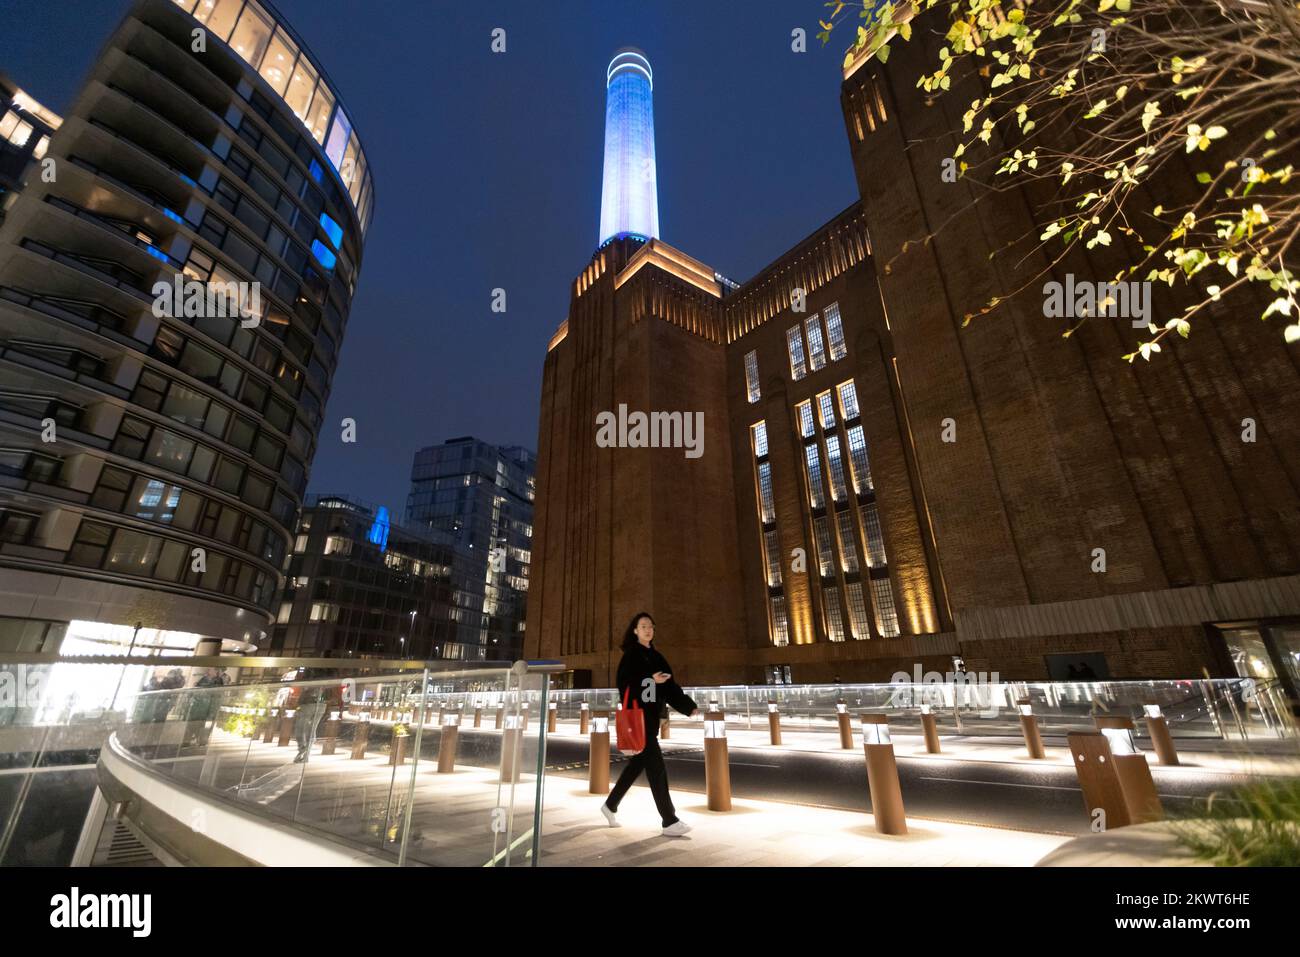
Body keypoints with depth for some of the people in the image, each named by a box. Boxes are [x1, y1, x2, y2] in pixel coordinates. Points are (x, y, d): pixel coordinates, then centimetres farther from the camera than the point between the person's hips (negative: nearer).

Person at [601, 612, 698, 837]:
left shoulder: (656, 656, 12)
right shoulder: (631, 654, -7)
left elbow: (670, 686, 7)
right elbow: (625, 682, -17)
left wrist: (688, 706, -4)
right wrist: (650, 679, -31)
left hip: (651, 716, 8)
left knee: (637, 764, 15)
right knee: (656, 766, -6)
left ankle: (610, 805, 32)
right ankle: (669, 821, 3)